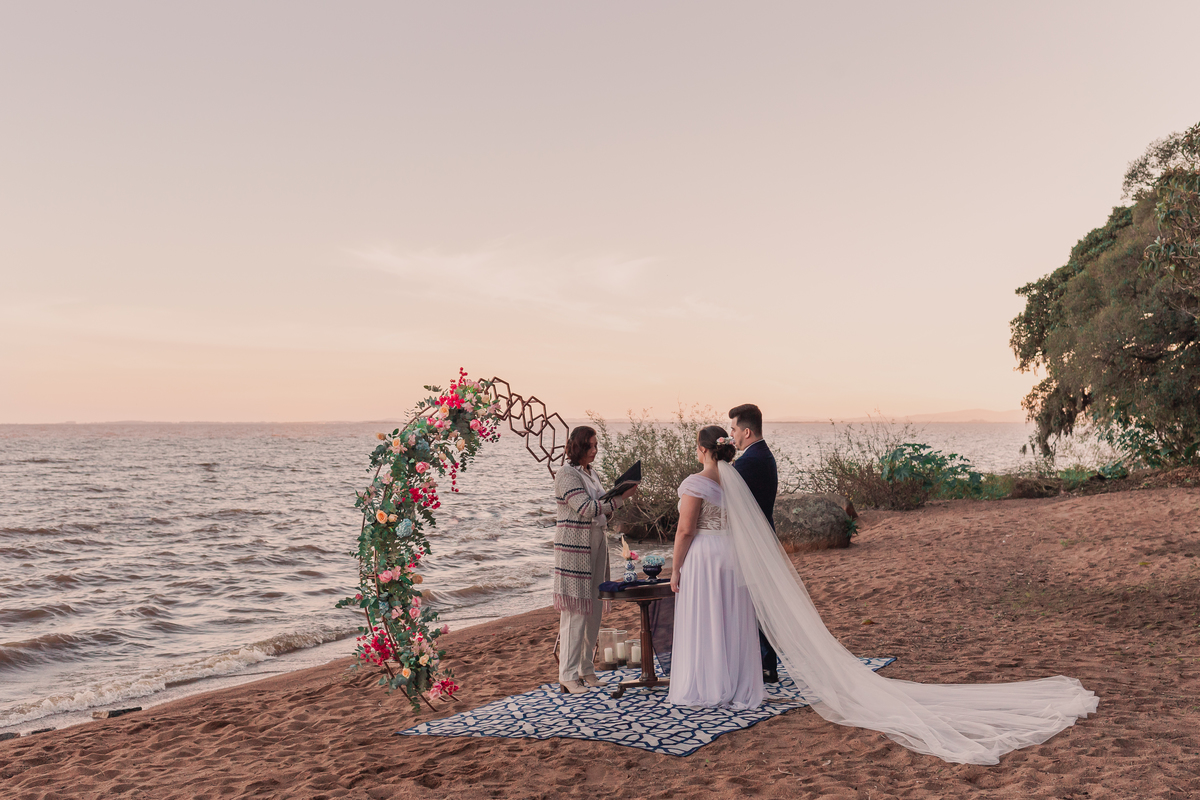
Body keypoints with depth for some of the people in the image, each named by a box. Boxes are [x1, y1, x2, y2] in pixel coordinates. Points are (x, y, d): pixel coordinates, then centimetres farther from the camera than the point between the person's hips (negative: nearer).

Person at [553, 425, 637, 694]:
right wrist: (620, 497, -20)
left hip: (596, 545, 8)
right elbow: (587, 509, -21)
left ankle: (585, 668, 19)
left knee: (593, 609, 10)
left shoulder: (592, 474, 15)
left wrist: (617, 497, 1)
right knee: (575, 610, -7)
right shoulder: (567, 475, -11)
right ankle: (568, 675, -2)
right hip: (574, 547, -8)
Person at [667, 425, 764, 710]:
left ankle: (706, 690, 11)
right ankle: (739, 691, 19)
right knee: (734, 622, 12)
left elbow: (685, 530, -15)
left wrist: (675, 569, -7)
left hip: (704, 555, -6)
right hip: (734, 551, 6)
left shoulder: (696, 483, -14)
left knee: (703, 623, 4)